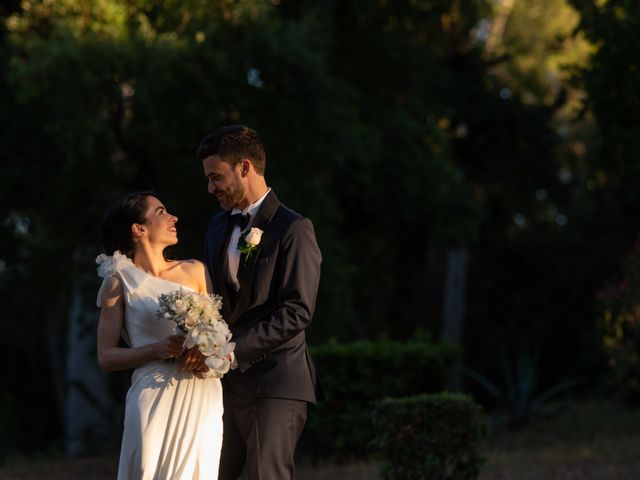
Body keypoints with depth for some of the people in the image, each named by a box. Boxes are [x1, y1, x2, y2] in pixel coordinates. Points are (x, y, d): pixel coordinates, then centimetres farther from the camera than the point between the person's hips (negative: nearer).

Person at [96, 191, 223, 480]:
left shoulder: (195, 271, 12)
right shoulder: (120, 281, 3)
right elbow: (106, 357, 0)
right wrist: (158, 349, -15)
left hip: (202, 399, 3)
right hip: (155, 399, -3)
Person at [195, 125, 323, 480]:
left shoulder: (293, 229, -7)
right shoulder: (218, 226, 17)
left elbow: (298, 311, -15)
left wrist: (233, 349, -20)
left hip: (273, 382, -7)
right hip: (225, 381, 7)